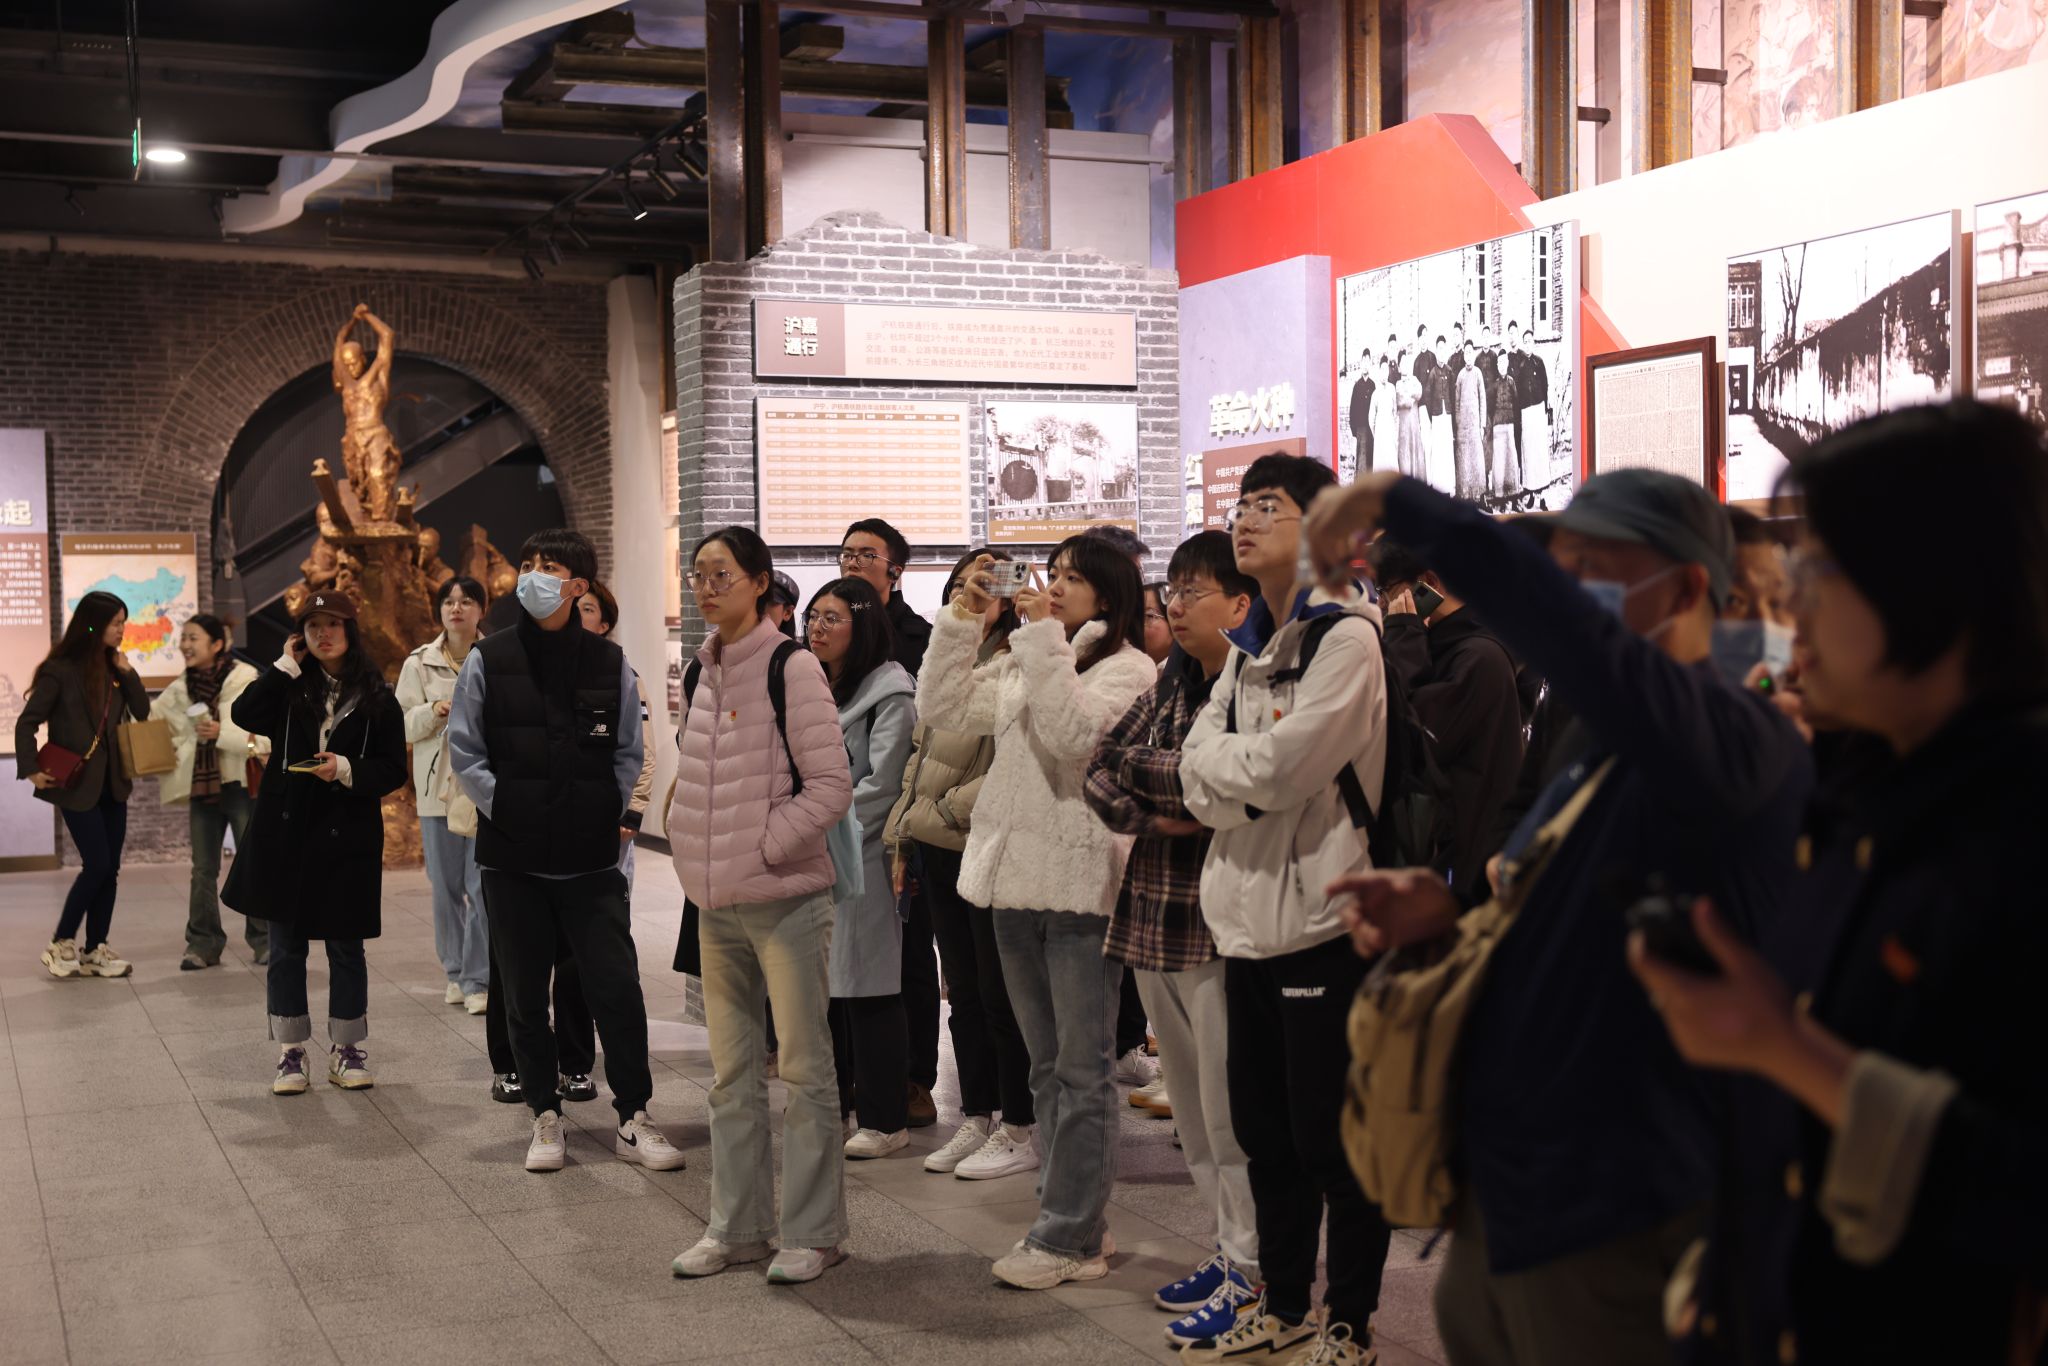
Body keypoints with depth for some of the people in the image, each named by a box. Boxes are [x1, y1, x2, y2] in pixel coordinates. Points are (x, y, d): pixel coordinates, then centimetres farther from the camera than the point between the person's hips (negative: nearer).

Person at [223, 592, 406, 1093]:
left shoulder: (376, 695, 0)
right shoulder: (289, 686, 5)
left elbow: (393, 770, -1)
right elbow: (245, 715, -13)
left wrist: (346, 770, -17)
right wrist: (287, 666, -10)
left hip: (347, 837, -1)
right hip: (285, 832, 1)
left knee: (346, 947, 7)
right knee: (286, 948, 7)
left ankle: (346, 1050, 19)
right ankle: (290, 1053, 16)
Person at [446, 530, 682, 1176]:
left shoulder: (610, 663, 2)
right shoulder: (489, 659, 0)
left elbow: (628, 753, 8)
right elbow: (464, 751, 2)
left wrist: (607, 814, 0)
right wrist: (505, 809, -5)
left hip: (592, 859, 0)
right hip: (513, 859, 1)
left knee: (617, 988, -4)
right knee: (525, 997, 8)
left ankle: (633, 1118, 9)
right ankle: (546, 1117, 22)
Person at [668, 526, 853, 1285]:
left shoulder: (791, 668, -10)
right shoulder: (701, 673, 11)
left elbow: (831, 784, -14)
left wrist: (764, 846, -14)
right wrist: (693, 852, 10)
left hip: (786, 898, -7)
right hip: (717, 902, 7)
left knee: (804, 1065, 0)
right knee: (732, 1071, 13)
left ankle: (814, 1230, 9)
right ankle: (737, 1225, 23)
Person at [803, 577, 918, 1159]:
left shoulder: (889, 695, -8)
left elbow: (880, 786, -13)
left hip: (861, 861, -7)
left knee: (867, 989, -3)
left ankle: (884, 1119, 5)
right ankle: (832, 1105, 23)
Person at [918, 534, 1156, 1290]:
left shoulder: (1128, 669, -6)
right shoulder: (1020, 664, 16)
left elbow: (1074, 732, -22)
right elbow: (942, 706, 10)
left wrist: (1043, 635, -19)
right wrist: (961, 619, 3)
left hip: (1082, 882, -8)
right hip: (1017, 880, 8)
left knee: (1081, 1070, -1)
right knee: (1048, 1066, 14)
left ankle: (1067, 1235, 4)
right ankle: (1073, 1219, 23)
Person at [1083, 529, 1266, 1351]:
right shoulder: (1172, 681, 12)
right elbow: (1101, 769, 11)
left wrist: (1133, 766, -9)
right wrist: (1149, 815, -7)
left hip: (1219, 928, -8)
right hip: (1153, 920, 8)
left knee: (1230, 1109, -1)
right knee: (1191, 1106, 16)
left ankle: (1250, 1275, 11)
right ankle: (1229, 1250, 28)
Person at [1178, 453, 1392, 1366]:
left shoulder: (1346, 636, -10)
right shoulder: (1247, 649, 15)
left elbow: (1278, 767, -19)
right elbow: (1199, 781, 4)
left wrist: (1228, 761, -1)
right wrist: (1259, 768, -13)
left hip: (1322, 920, -8)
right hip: (1248, 915, 8)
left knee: (1332, 1137, 1)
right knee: (1263, 1129, 16)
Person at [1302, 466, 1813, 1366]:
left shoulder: (1739, 741, -20)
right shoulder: (1599, 755, 11)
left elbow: (1563, 627, -39)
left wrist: (1399, 502, -32)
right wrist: (1447, 911, 0)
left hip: (1614, 1227, -9)